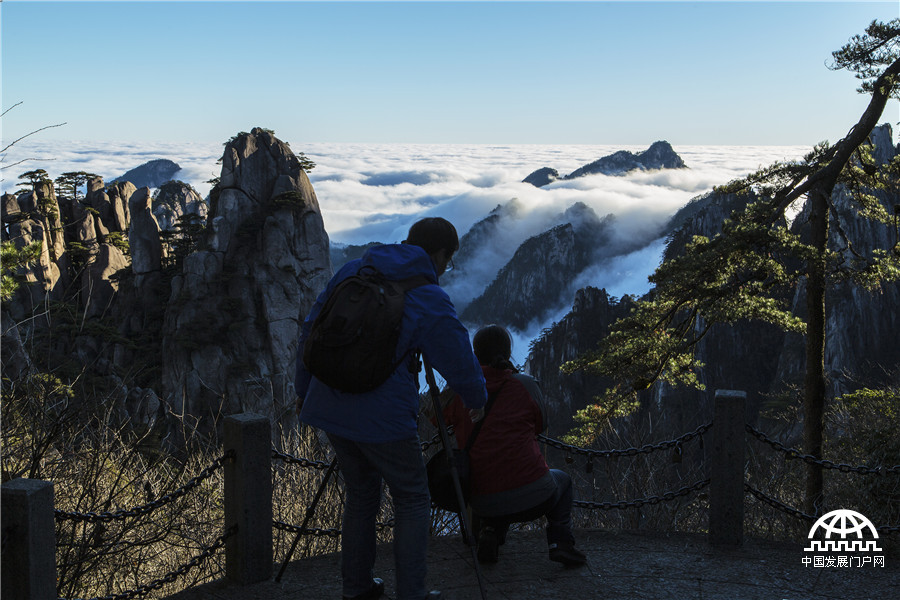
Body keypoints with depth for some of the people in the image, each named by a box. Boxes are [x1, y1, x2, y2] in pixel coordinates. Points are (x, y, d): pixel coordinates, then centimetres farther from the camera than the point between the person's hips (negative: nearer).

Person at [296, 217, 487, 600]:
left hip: (329, 407, 6)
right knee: (411, 500, 12)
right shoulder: (431, 302, -8)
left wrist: (304, 390, 22)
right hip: (382, 418, -6)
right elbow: (461, 369, -2)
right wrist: (478, 400, 19)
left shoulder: (351, 271, 8)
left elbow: (311, 332, 12)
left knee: (361, 493, 23)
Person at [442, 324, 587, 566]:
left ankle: (490, 531, 10)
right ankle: (560, 542, 12)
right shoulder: (525, 385, -2)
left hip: (485, 506, 2)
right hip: (533, 497, -2)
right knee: (562, 479, 33)